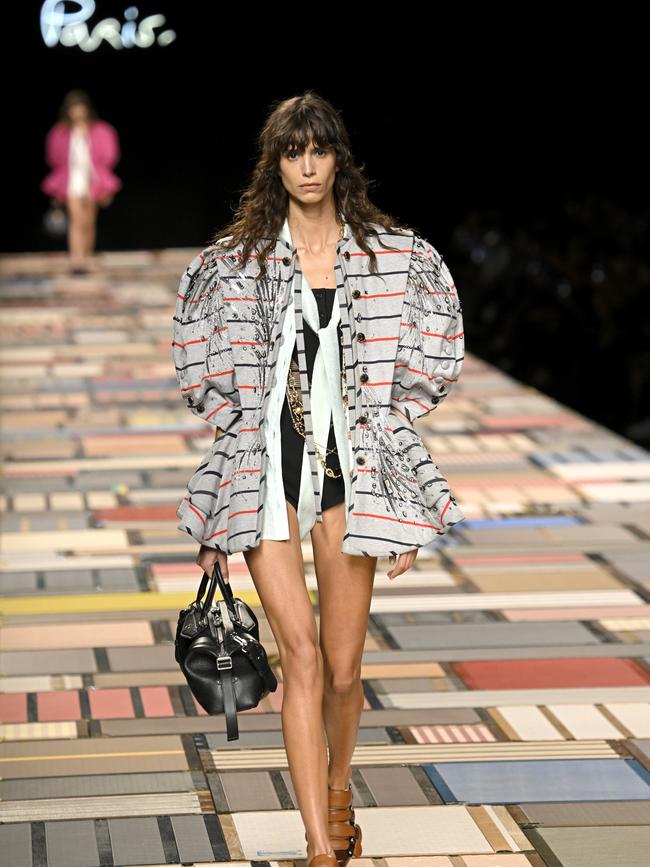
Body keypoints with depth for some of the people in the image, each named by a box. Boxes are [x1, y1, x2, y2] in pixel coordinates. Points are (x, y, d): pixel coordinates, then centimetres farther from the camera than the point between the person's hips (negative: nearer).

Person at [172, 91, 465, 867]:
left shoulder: (393, 257, 5)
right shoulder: (236, 260, 4)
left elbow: (417, 373, 9)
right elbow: (208, 375, 9)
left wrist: (401, 490, 4)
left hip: (353, 466, 1)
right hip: (267, 465, -1)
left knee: (343, 666, 5)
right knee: (301, 651, -11)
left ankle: (338, 785, 36)